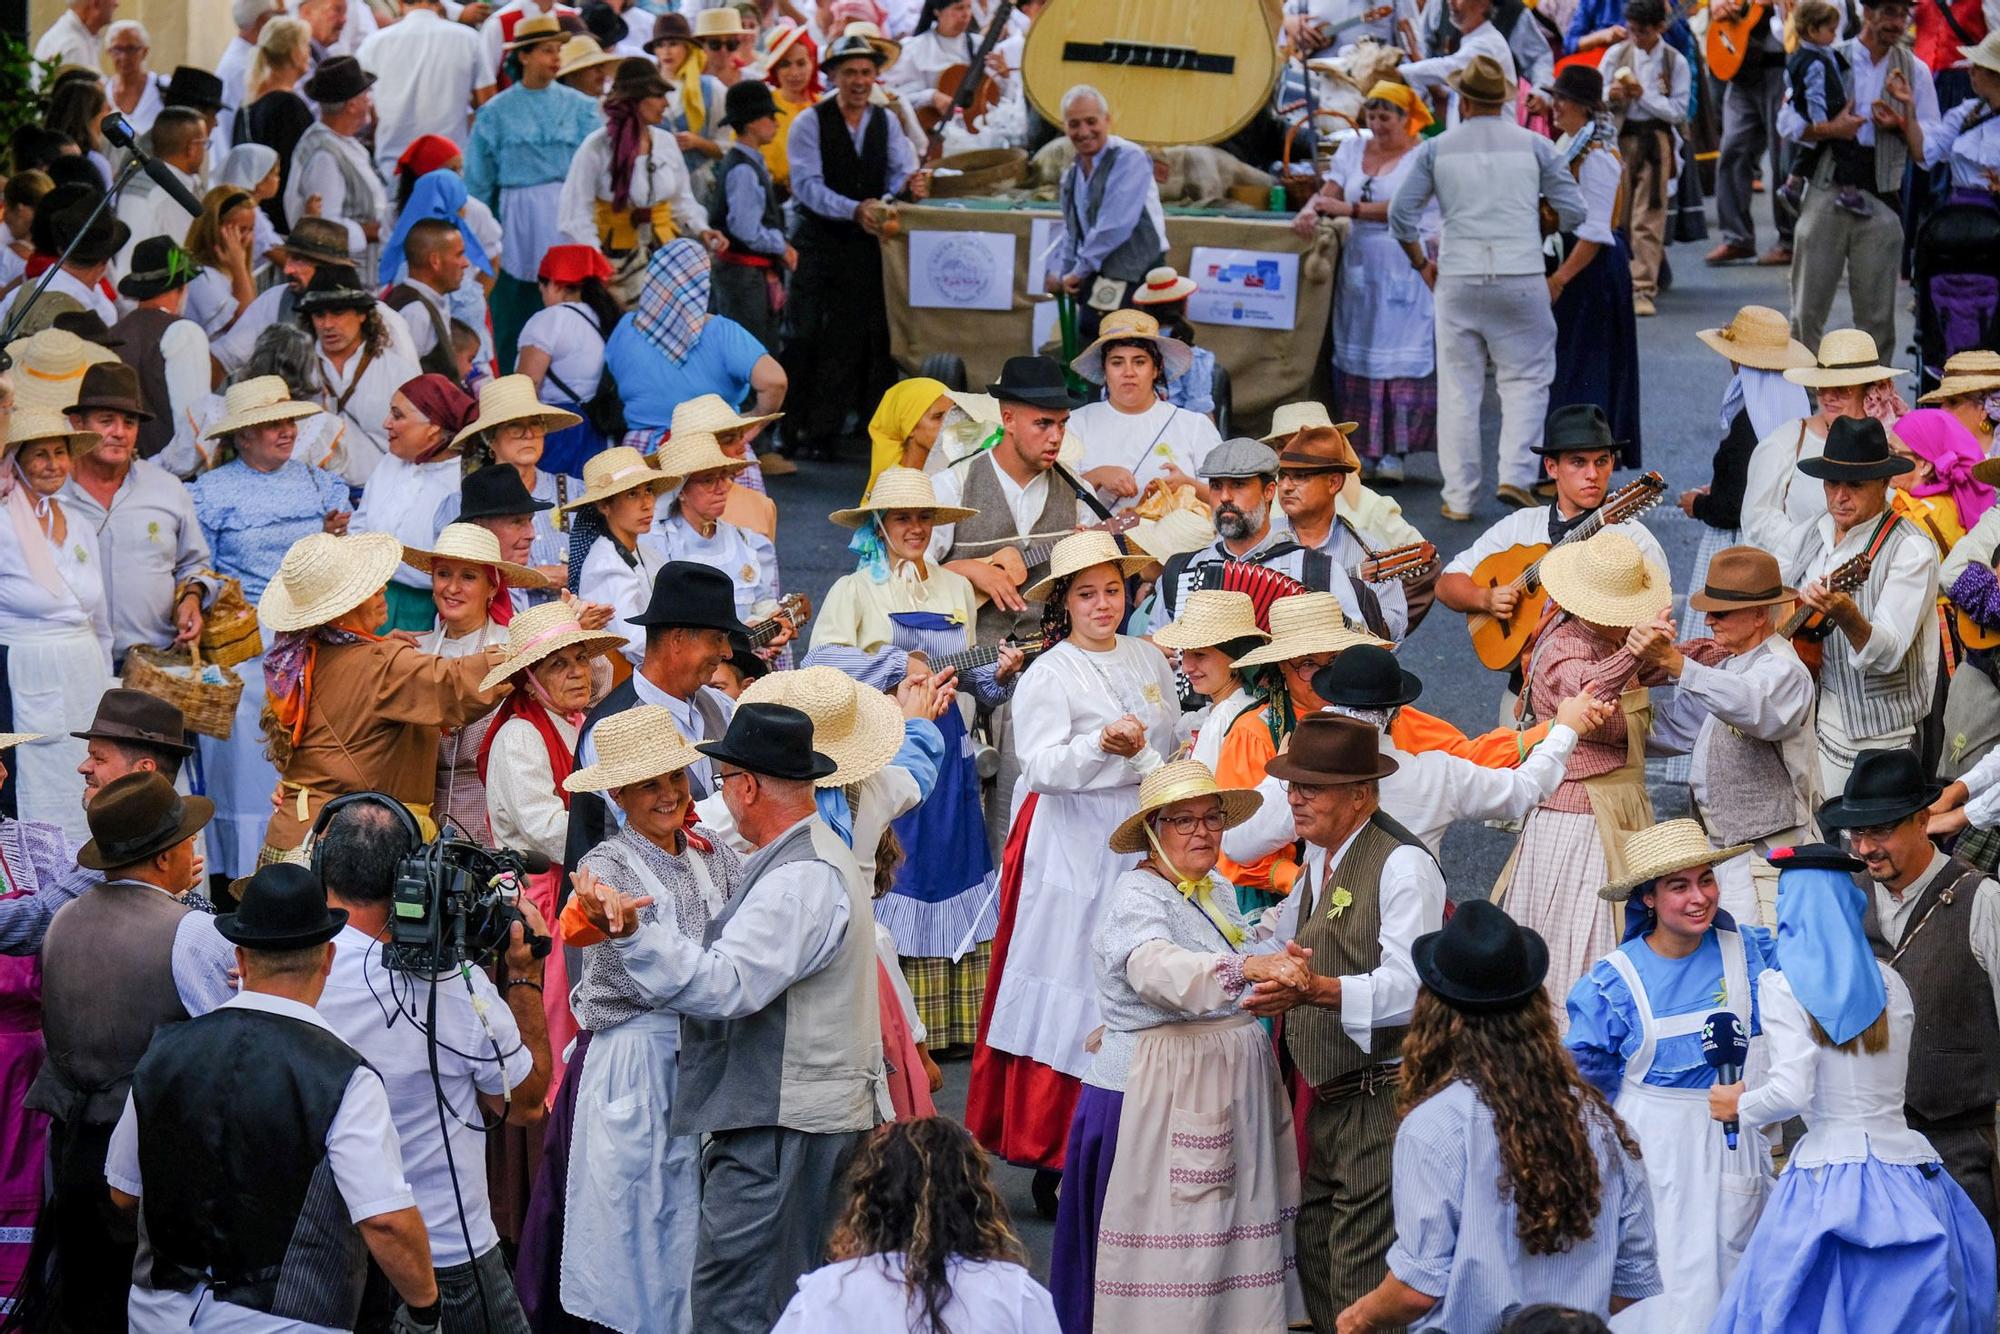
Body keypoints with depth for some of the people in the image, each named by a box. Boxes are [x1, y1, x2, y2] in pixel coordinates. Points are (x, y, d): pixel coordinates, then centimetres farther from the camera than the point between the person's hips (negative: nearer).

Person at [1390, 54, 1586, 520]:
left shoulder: (1436, 149, 4)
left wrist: (1421, 263, 15)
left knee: (1458, 387, 7)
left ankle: (1459, 495, 7)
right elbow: (1573, 211, 4)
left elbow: (1401, 213, 2)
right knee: (1526, 377, 9)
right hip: (1521, 277, -1)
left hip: (1457, 279, 1)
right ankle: (1514, 475, -7)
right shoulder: (1534, 147, 3)